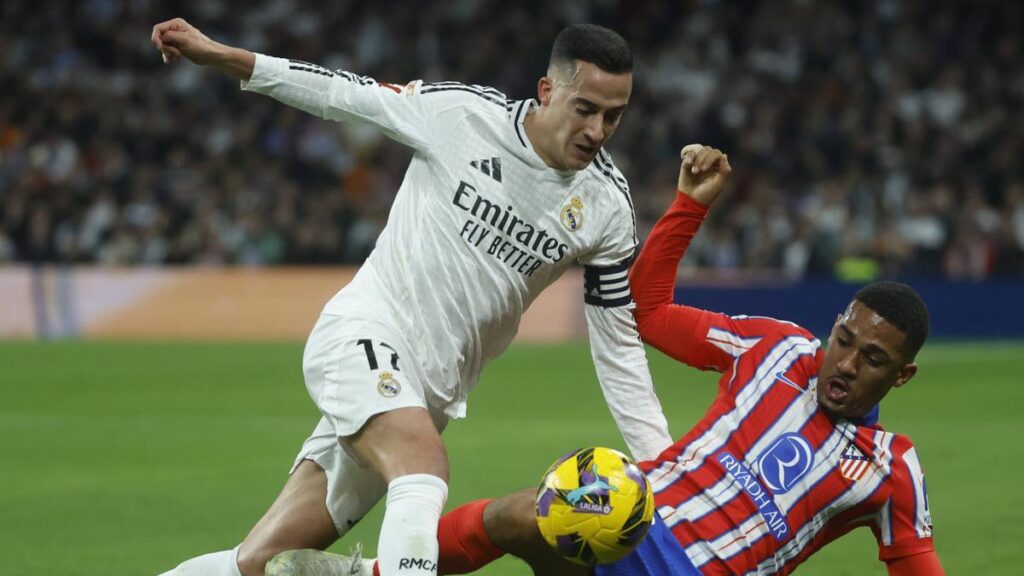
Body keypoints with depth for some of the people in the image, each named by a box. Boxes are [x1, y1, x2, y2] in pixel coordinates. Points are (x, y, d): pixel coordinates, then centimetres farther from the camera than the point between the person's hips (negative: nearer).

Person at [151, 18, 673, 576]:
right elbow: (346, 94, 3)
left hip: (430, 391, 4)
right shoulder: (460, 111, -10)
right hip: (363, 336, -4)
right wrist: (216, 54, 1)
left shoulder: (607, 207, -1)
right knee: (424, 482, -34)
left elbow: (618, 347, 5)